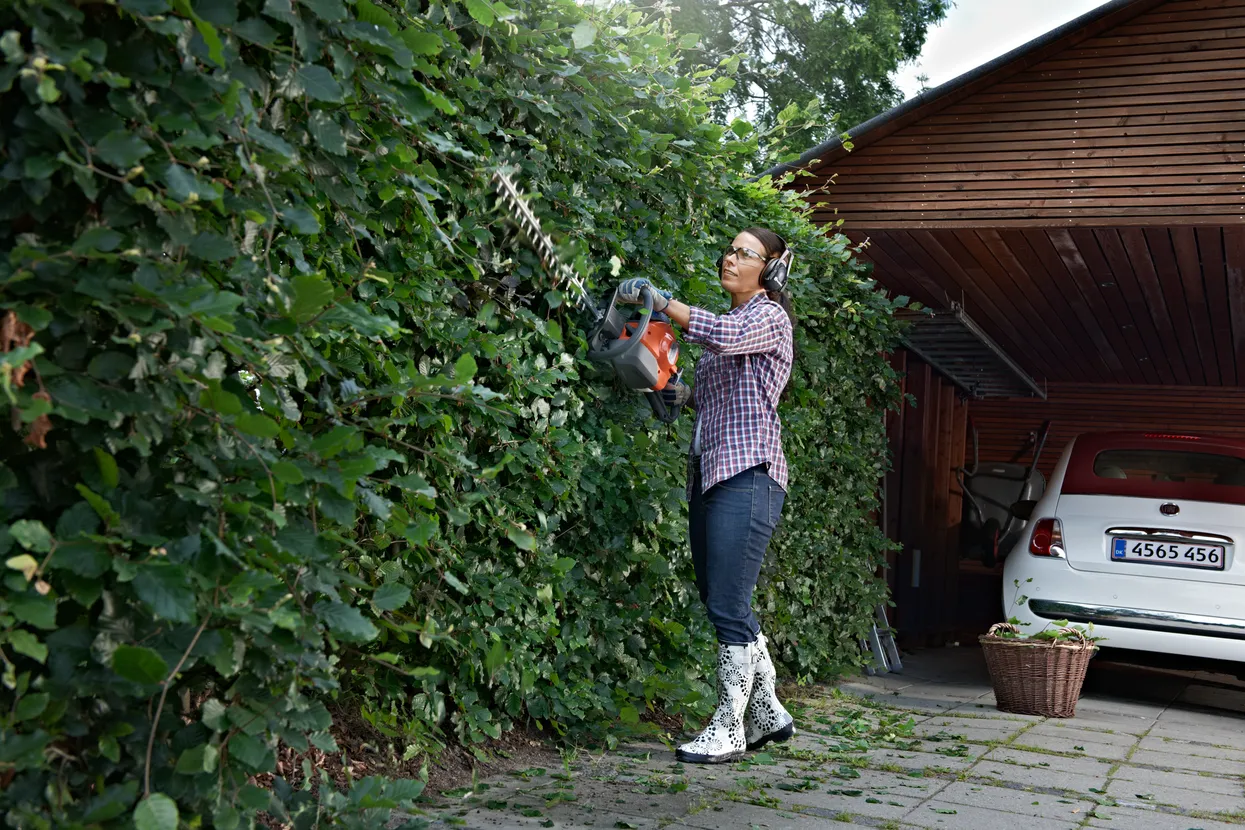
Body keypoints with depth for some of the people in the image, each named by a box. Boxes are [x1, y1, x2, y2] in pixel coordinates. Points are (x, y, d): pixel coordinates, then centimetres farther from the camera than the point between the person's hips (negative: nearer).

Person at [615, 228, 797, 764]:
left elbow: (724, 335, -24)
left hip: (747, 476, -9)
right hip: (709, 477, 9)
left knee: (727, 605, -11)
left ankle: (729, 729, -2)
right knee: (723, 603, 11)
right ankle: (767, 715, 22)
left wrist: (659, 299, -21)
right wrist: (686, 396, 10)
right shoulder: (731, 320, 24)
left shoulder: (767, 316, -1)